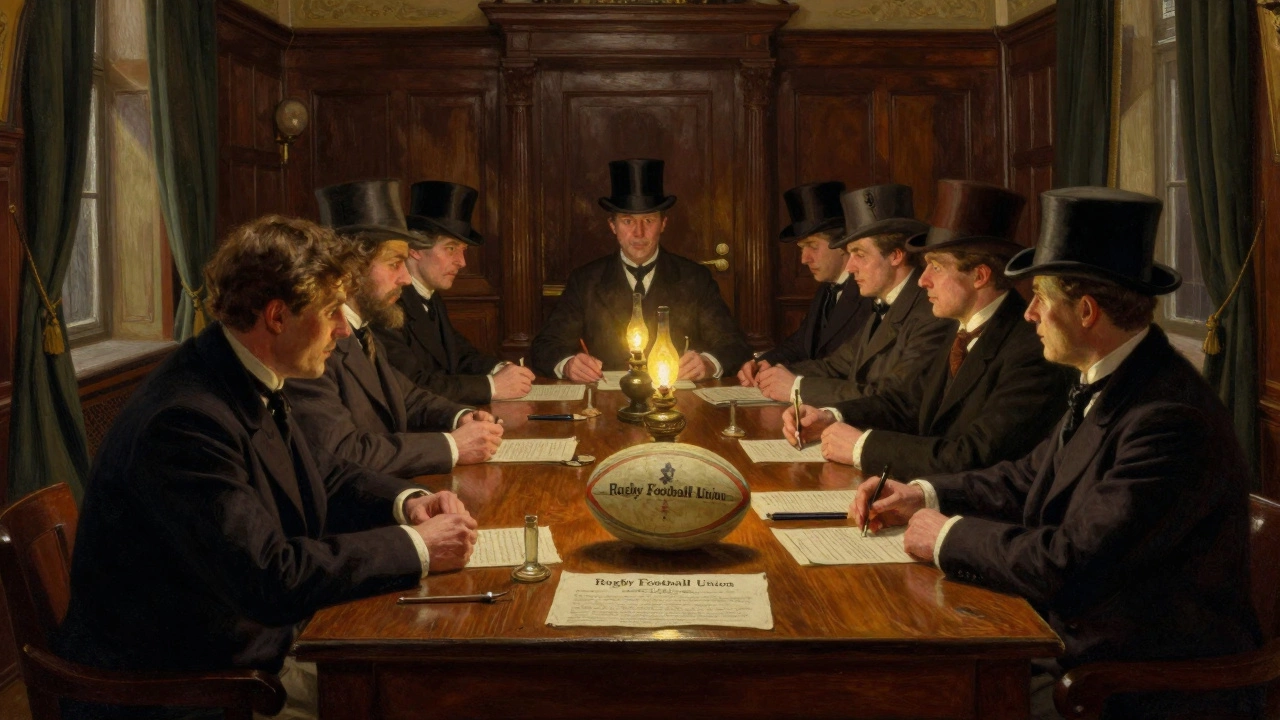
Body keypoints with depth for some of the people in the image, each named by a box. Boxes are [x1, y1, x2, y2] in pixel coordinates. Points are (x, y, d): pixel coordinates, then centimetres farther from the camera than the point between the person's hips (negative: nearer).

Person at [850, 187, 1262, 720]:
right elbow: (1032, 478, 18)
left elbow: (1069, 564, -27)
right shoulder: (1102, 385, 4)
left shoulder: (1171, 421, -25)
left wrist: (949, 535, -13)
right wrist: (924, 496, 7)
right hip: (1076, 645, 8)